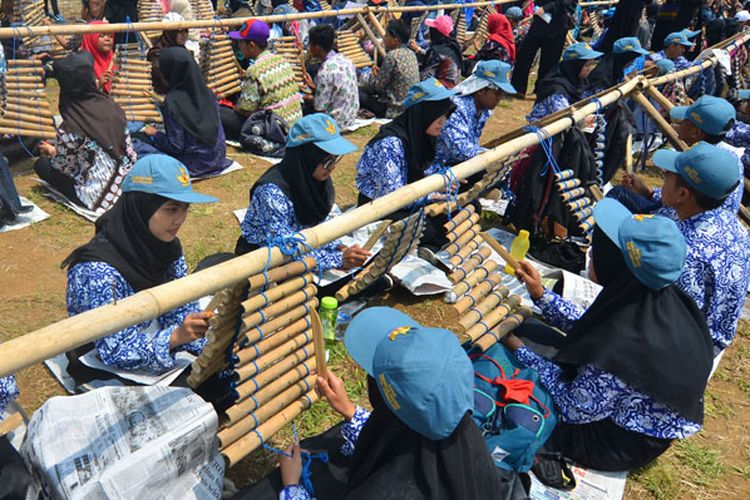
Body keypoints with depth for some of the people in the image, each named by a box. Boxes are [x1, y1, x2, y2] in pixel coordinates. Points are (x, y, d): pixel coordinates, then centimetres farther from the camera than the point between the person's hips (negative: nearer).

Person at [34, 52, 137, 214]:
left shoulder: (69, 128, -19)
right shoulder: (111, 106, -5)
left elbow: (66, 167, -6)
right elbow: (128, 148, 3)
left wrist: (52, 152, 15)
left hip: (99, 193, -7)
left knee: (42, 163, 15)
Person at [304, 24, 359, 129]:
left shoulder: (324, 72, -26)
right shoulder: (344, 59, 0)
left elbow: (320, 108, -20)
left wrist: (310, 99, 0)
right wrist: (314, 87, 11)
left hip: (338, 122, -8)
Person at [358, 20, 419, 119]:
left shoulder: (392, 56, -20)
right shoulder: (411, 53, 5)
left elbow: (378, 85, -16)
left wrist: (370, 76, 4)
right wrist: (380, 73, 6)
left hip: (396, 110, -9)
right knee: (363, 89, 19)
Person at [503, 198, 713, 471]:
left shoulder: (618, 350, -42)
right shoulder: (659, 299, -17)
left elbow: (574, 410, -24)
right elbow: (587, 327, 1)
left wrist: (519, 351, -18)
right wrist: (541, 294, -2)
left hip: (622, 444, -7)